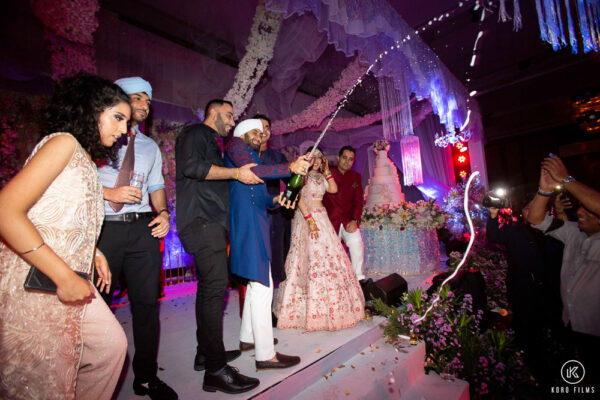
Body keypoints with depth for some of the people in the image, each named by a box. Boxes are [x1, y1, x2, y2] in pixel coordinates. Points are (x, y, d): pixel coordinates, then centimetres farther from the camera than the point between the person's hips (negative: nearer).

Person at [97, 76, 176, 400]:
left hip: (143, 228, 4)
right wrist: (110, 193, -16)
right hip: (104, 227, -3)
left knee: (147, 302, 6)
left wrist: (163, 212, 0)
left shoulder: (150, 146, 20)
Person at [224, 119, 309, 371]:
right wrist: (290, 168, -19)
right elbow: (252, 170, -16)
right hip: (248, 221, -10)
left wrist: (275, 199, 6)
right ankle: (265, 354, -3)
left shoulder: (251, 154, 30)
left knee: (256, 282, 16)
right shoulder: (235, 144, 4)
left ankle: (247, 338, 29)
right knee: (262, 285, -11)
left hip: (255, 221, 10)